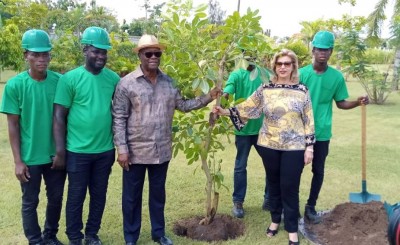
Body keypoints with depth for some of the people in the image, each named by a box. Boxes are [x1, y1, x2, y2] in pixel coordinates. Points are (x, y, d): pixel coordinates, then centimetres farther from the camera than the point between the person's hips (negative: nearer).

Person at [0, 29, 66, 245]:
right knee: (30, 202, 12)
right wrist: (18, 161, -9)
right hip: (30, 157, -2)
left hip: (55, 154, 3)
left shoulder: (59, 81, -5)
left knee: (56, 198, 16)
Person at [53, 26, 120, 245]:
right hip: (78, 151, -3)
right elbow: (59, 116, -8)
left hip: (105, 150, 3)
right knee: (76, 196, 11)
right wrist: (60, 150, -10)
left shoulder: (113, 78, 1)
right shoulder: (70, 78, -9)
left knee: (99, 195, 16)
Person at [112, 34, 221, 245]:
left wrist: (208, 98, -3)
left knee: (158, 194, 18)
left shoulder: (168, 82, 5)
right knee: (132, 196, 11)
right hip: (136, 151, -4)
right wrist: (122, 148, -13)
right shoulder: (127, 83, -9)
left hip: (161, 151, 4)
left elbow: (183, 105, 8)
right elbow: (119, 118, -9)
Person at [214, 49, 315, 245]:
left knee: (290, 187, 1)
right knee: (274, 184, 14)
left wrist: (309, 147, -4)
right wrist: (225, 111, -10)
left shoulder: (302, 90, -2)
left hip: (294, 147, -2)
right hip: (269, 145, 2)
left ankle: (292, 229, 17)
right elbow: (247, 108, 1)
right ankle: (275, 220, 33)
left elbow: (308, 121, -1)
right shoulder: (265, 89, 2)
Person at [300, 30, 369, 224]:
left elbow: (341, 103, 5)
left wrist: (358, 102, -12)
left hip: (322, 133, 2)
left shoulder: (337, 76, -1)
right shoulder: (301, 73, -6)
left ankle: (311, 207, 27)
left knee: (318, 170, 10)